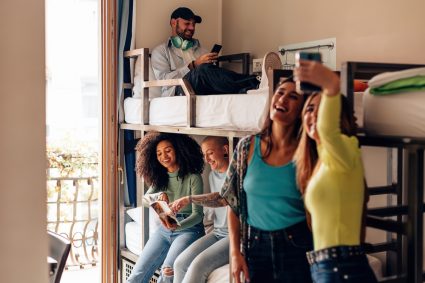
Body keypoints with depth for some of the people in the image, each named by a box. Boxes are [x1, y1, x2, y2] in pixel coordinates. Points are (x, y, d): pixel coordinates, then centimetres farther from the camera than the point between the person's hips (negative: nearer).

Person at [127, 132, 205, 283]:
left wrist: (177, 226, -30)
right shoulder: (160, 178, 11)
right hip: (164, 230, 5)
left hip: (188, 228, -5)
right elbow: (144, 200, 0)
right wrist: (158, 196, -22)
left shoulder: (193, 178, -8)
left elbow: (197, 214, -12)